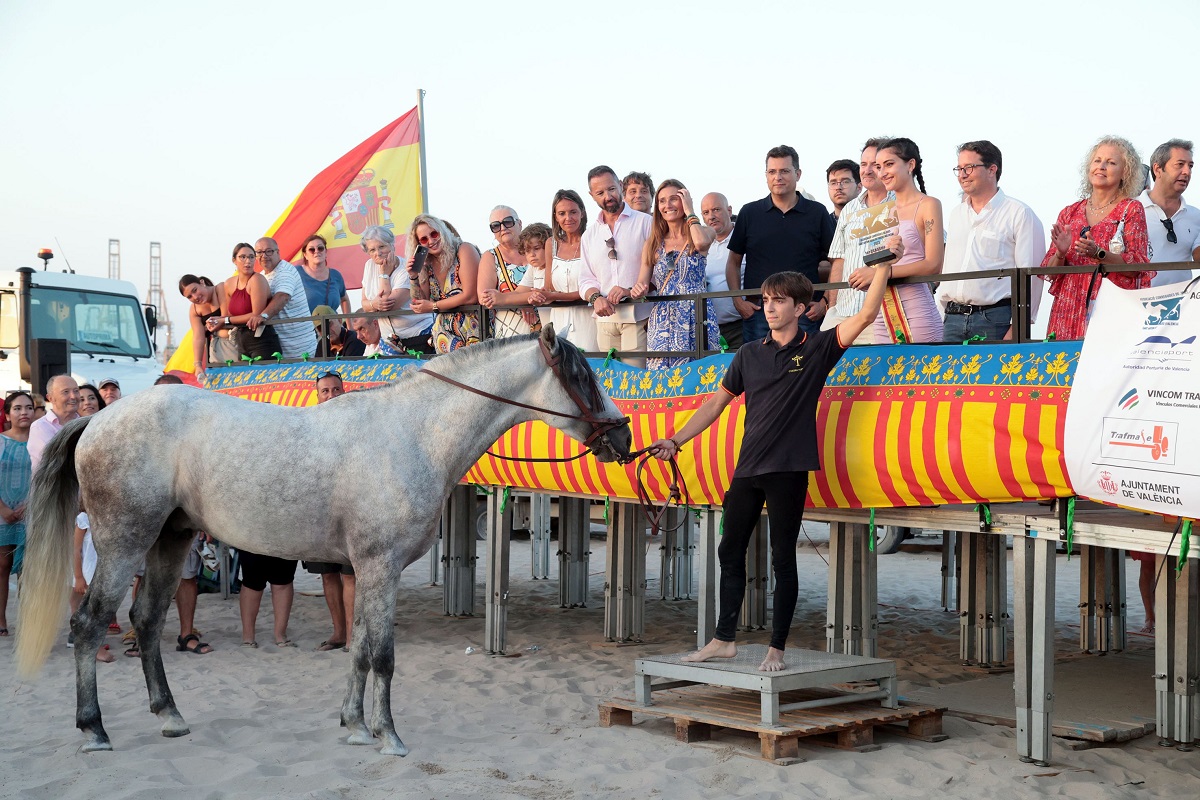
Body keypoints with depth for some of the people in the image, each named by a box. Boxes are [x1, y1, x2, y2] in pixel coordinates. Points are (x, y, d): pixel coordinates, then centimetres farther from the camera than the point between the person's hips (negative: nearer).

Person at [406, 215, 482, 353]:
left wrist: (433, 306, -8)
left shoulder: (464, 250, -7)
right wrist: (413, 277, -5)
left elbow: (470, 296, -14)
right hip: (445, 334, 5)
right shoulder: (426, 264, 9)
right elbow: (421, 303, 9)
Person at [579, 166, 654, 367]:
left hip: (638, 316, -4)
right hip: (605, 319, 5)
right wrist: (595, 297, -7)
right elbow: (586, 278, 16)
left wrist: (631, 291, -16)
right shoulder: (589, 235, 17)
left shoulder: (645, 223, 2)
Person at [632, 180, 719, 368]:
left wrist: (689, 210, -3)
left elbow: (701, 242, -17)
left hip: (696, 318, -2)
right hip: (662, 320, 2)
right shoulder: (653, 244, 15)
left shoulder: (704, 232, 8)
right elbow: (642, 285, 12)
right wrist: (638, 291, -12)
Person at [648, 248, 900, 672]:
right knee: (730, 552, 9)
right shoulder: (749, 354, 11)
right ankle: (724, 639, 20)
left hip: (788, 469, -5)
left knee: (782, 559, 1)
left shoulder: (816, 348, 0)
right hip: (747, 468, 5)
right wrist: (676, 440, 8)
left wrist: (884, 264, -16)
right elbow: (716, 403, 15)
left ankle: (777, 649, 9)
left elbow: (865, 316, -10)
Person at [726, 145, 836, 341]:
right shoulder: (749, 213, 9)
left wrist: (826, 302, -3)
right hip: (757, 311, 1)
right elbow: (733, 262, 14)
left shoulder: (817, 213, 7)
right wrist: (738, 301, 1)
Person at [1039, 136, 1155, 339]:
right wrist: (1060, 254, -9)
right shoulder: (1070, 213, 13)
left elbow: (1138, 266, -5)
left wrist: (1099, 254, -19)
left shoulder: (1131, 209, 4)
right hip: (1069, 311, 3)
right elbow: (1049, 271, 12)